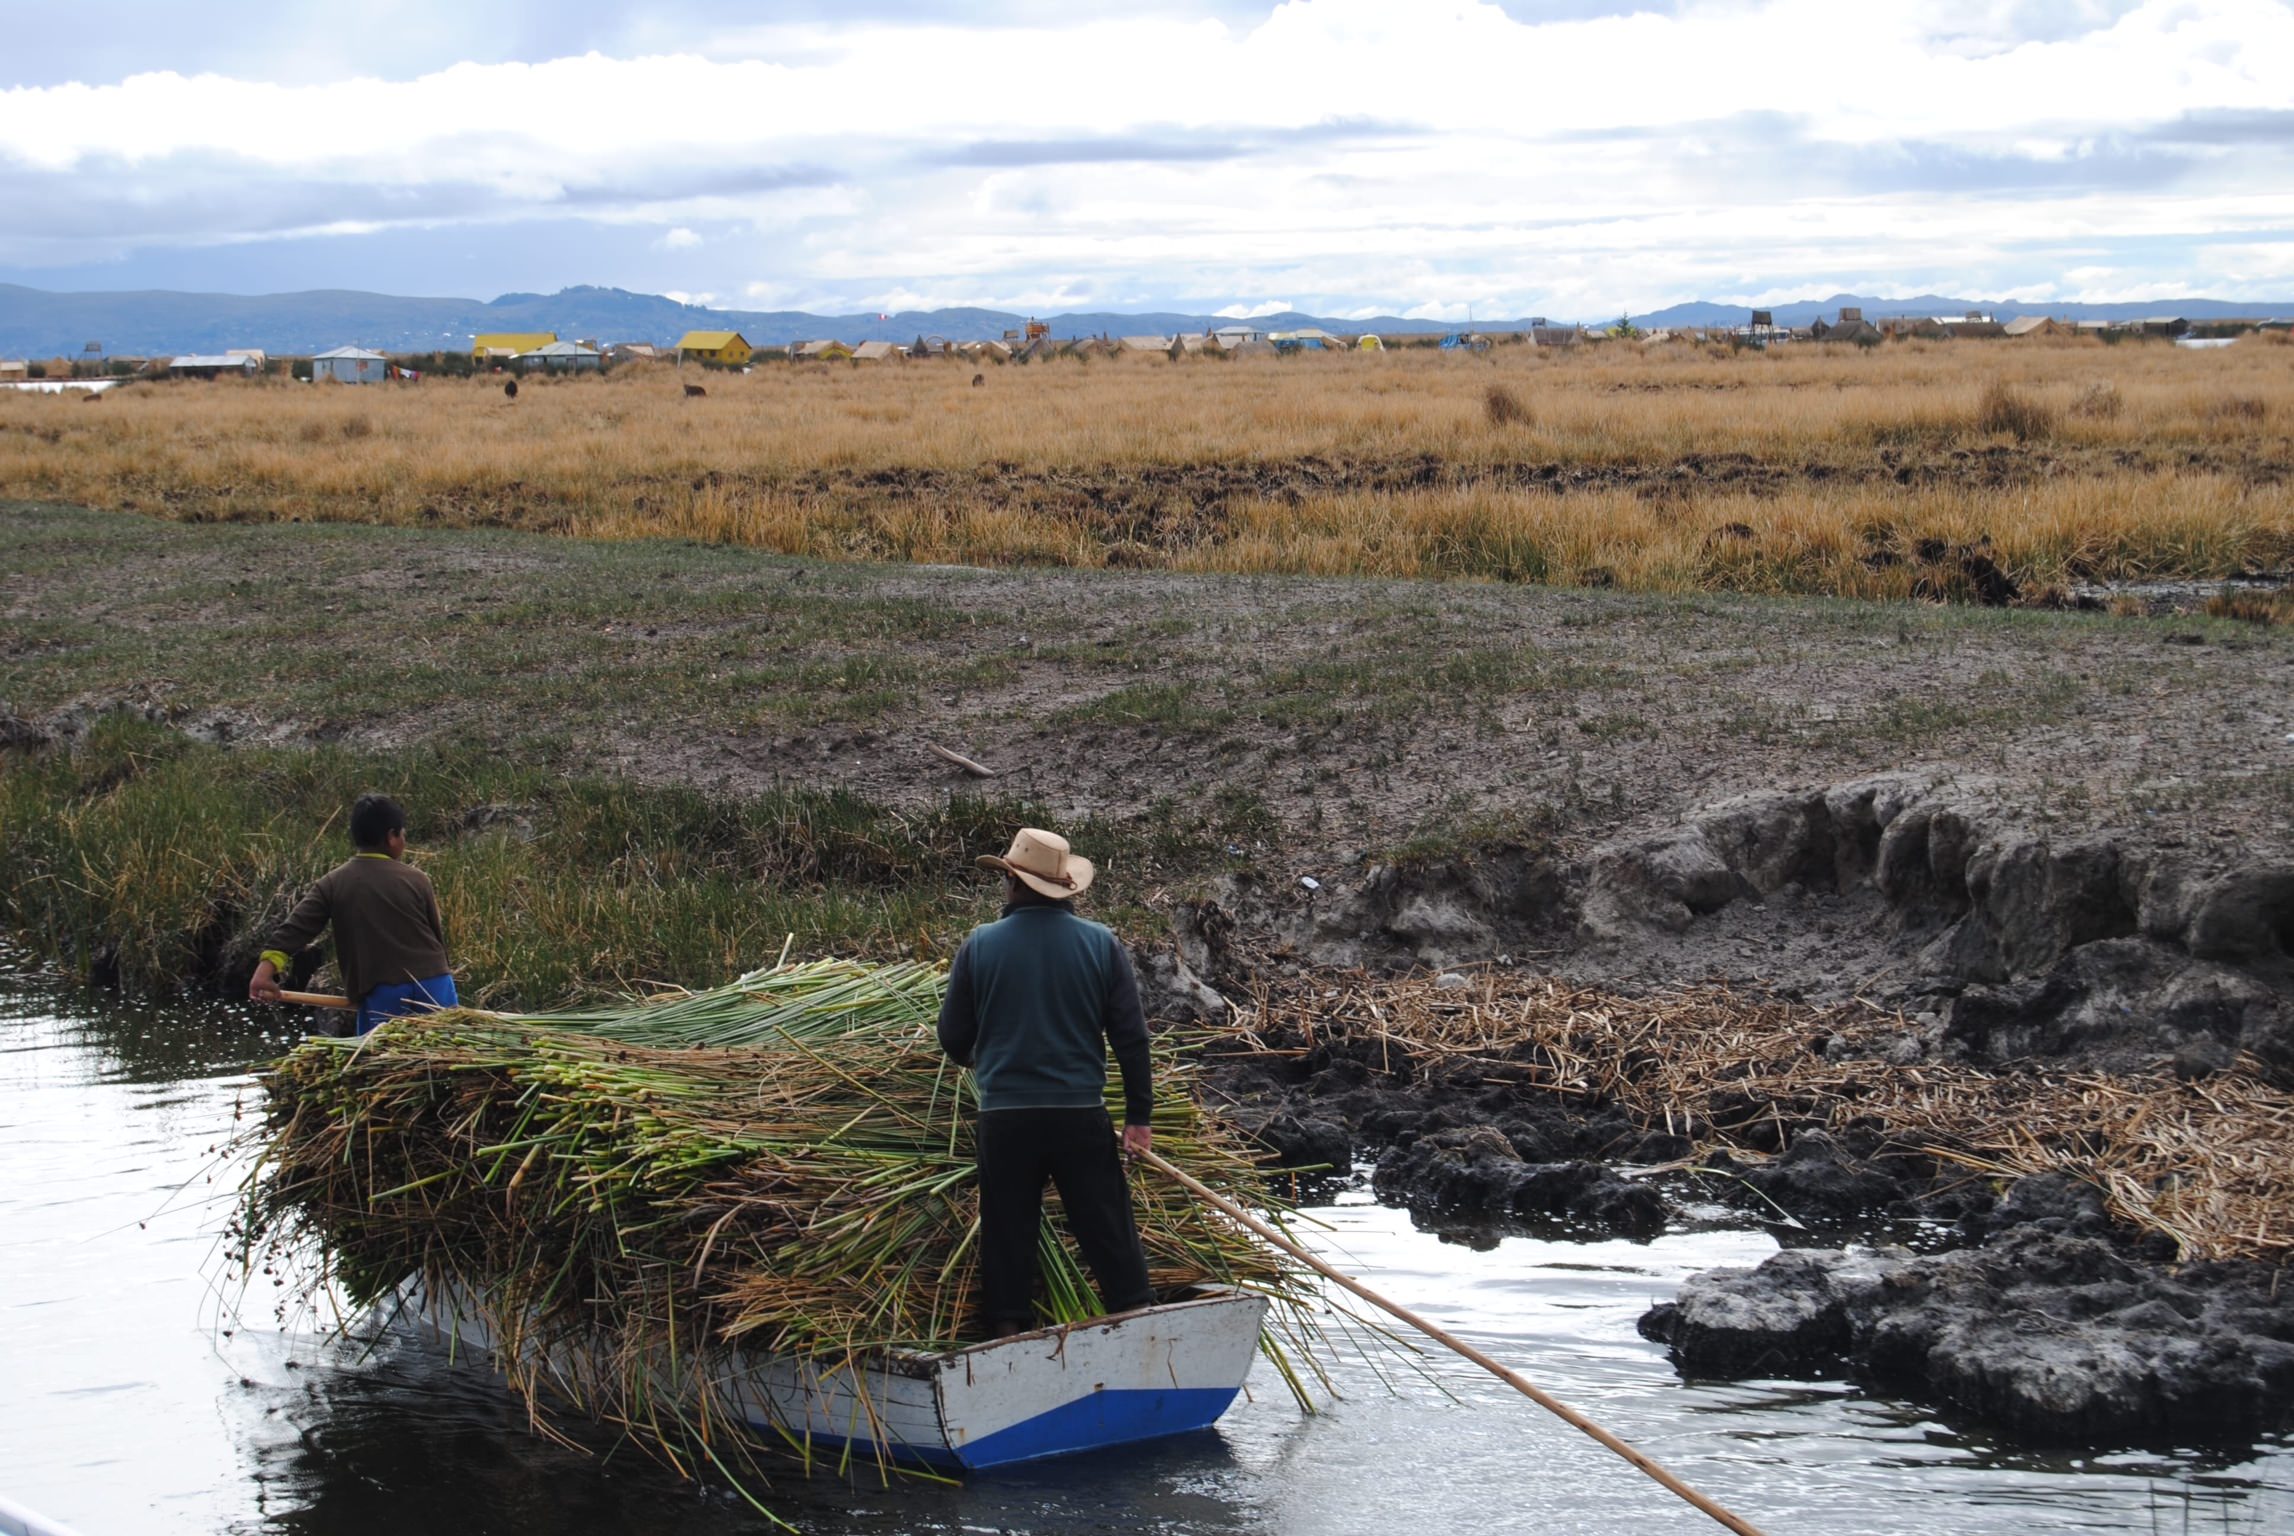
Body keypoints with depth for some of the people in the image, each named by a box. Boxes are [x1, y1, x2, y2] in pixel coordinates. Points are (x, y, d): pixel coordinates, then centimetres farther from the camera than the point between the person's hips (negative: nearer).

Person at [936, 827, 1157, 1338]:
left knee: (1008, 1232, 9)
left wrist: (974, 1061, 30)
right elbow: (1130, 1036, -1)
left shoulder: (981, 946, -2)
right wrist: (1139, 1113, 6)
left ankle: (1008, 1337, 11)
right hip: (1080, 1111, 0)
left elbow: (953, 1037, 7)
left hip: (1005, 1115, 0)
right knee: (1109, 1229, 6)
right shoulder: (1101, 944, -1)